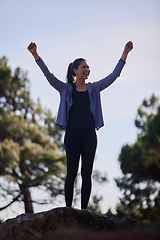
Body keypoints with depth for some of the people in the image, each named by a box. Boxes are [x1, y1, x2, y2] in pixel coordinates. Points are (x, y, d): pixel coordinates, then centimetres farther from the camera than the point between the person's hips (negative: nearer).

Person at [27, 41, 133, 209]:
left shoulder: (94, 88, 12)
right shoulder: (66, 89, 7)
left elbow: (114, 75, 7)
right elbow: (49, 76, -3)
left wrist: (125, 54, -1)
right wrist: (35, 55, -15)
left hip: (89, 134, 2)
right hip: (72, 133, -2)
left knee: (87, 173, 0)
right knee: (72, 172, -2)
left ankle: (83, 210, 5)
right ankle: (68, 208, 5)